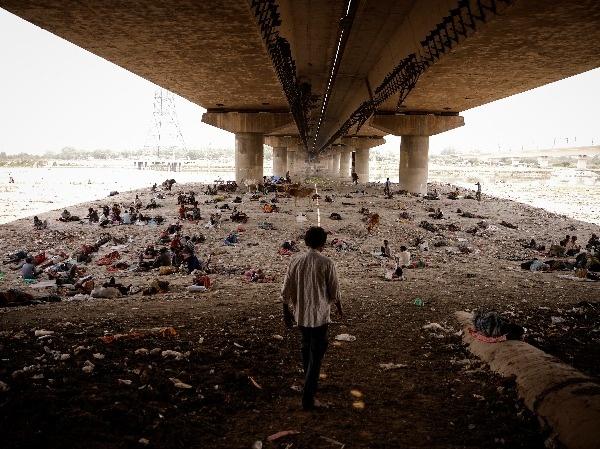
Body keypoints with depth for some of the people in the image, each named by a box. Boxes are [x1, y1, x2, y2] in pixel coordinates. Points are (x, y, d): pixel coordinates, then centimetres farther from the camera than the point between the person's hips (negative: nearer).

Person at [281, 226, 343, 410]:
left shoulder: (295, 261, -2)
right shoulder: (327, 263, -13)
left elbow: (286, 291, 0)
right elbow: (334, 292, -6)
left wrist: (286, 313, 12)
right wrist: (339, 308, 13)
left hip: (300, 314, 5)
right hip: (319, 316, -5)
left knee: (306, 348, 25)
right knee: (316, 355, 3)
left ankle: (310, 385, 43)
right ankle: (308, 398, 2)